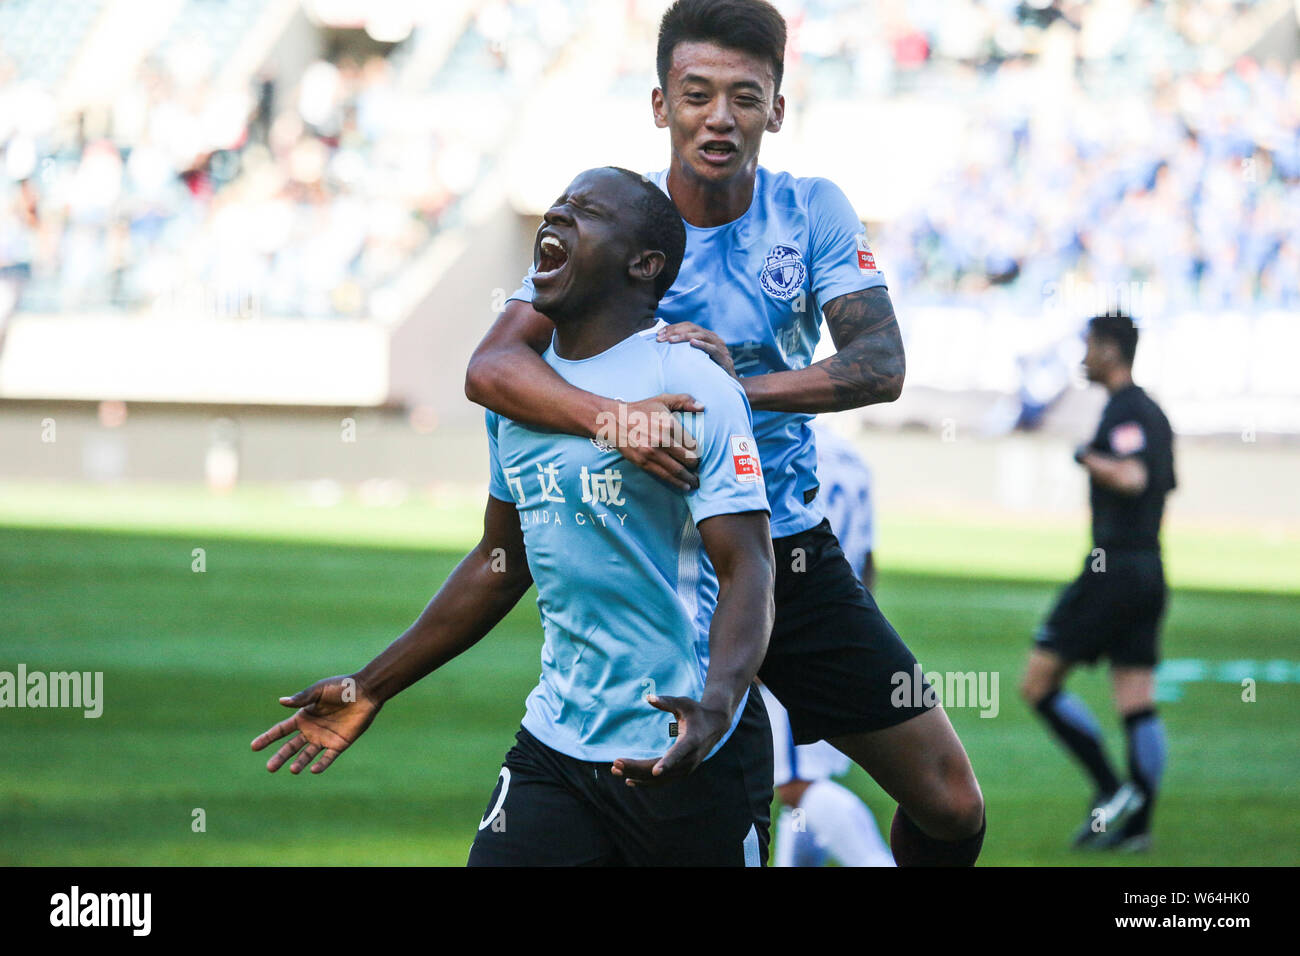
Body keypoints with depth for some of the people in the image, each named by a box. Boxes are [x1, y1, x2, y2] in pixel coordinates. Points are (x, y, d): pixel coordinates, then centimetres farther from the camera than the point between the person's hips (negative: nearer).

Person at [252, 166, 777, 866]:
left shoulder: (692, 387, -10)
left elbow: (747, 568, -16)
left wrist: (715, 707, -33)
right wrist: (372, 687, 24)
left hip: (690, 755, -5)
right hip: (556, 747, 6)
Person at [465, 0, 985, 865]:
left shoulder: (813, 211, -2)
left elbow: (881, 365, -14)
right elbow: (491, 367, -21)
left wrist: (737, 385, -29)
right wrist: (609, 416, -40)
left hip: (794, 553, 2)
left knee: (950, 805, 0)